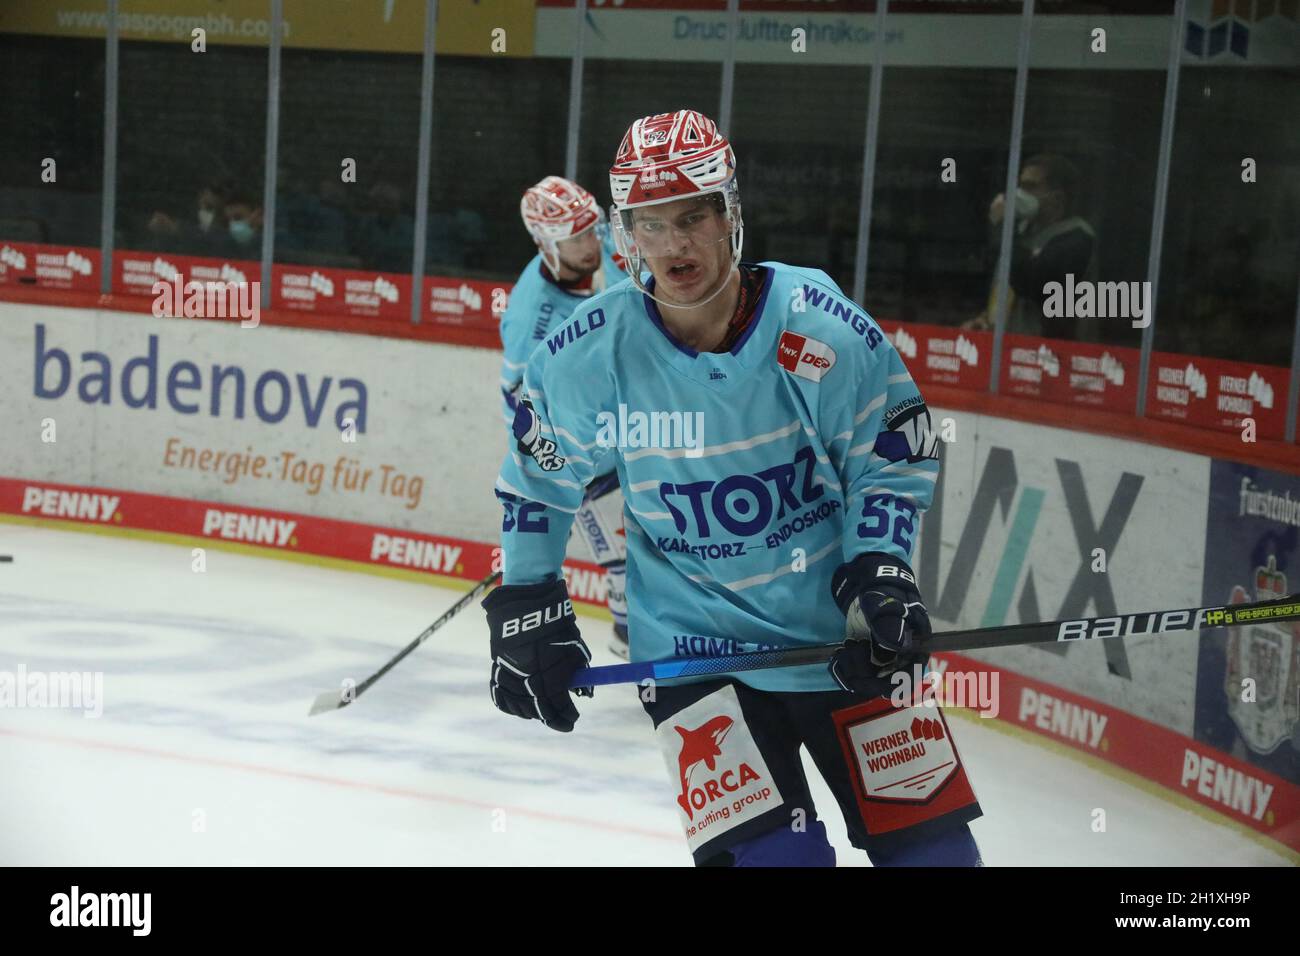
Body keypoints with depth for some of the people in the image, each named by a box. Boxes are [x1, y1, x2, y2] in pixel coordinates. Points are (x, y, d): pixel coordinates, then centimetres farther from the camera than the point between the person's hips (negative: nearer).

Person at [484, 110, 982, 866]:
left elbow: (896, 457, 0)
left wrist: (878, 573, -12)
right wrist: (526, 608, 5)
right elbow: (538, 483, 6)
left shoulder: (823, 328, -13)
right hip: (693, 641, -1)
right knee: (771, 852, -16)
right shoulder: (584, 356, -11)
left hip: (838, 630, 1)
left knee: (931, 843, 4)